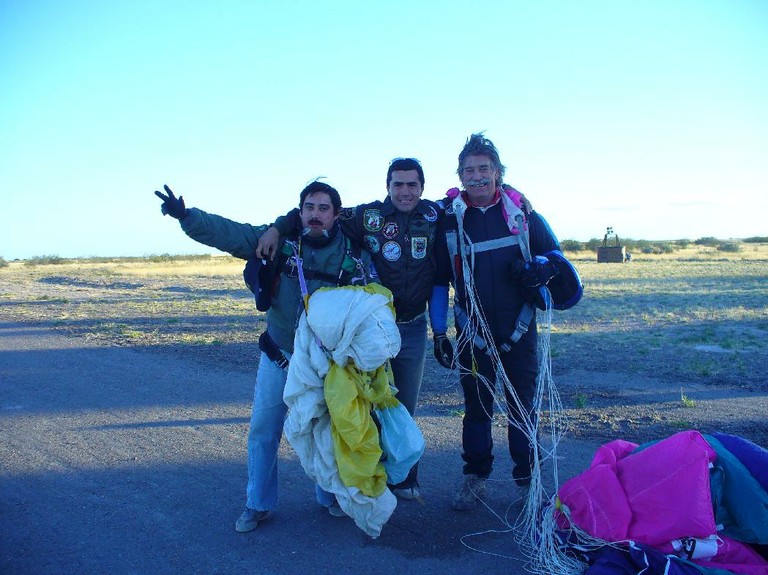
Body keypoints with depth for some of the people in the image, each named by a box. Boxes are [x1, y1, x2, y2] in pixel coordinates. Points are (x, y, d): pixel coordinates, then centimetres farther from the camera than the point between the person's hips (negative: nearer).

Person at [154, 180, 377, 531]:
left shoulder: (353, 256, -10)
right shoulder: (278, 241, -7)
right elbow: (226, 232, -12)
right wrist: (185, 215, -25)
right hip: (278, 355, 1)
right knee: (263, 430, 5)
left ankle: (331, 497, 31)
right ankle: (259, 505, 20)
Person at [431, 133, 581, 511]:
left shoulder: (521, 211, 0)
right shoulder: (449, 219, -2)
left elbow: (554, 253, 10)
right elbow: (439, 279, 3)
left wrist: (538, 269, -13)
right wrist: (439, 331, 0)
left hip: (519, 330, 1)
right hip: (473, 333, 0)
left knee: (523, 405, 7)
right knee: (476, 405, 8)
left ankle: (528, 478, 20)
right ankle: (474, 478, 22)